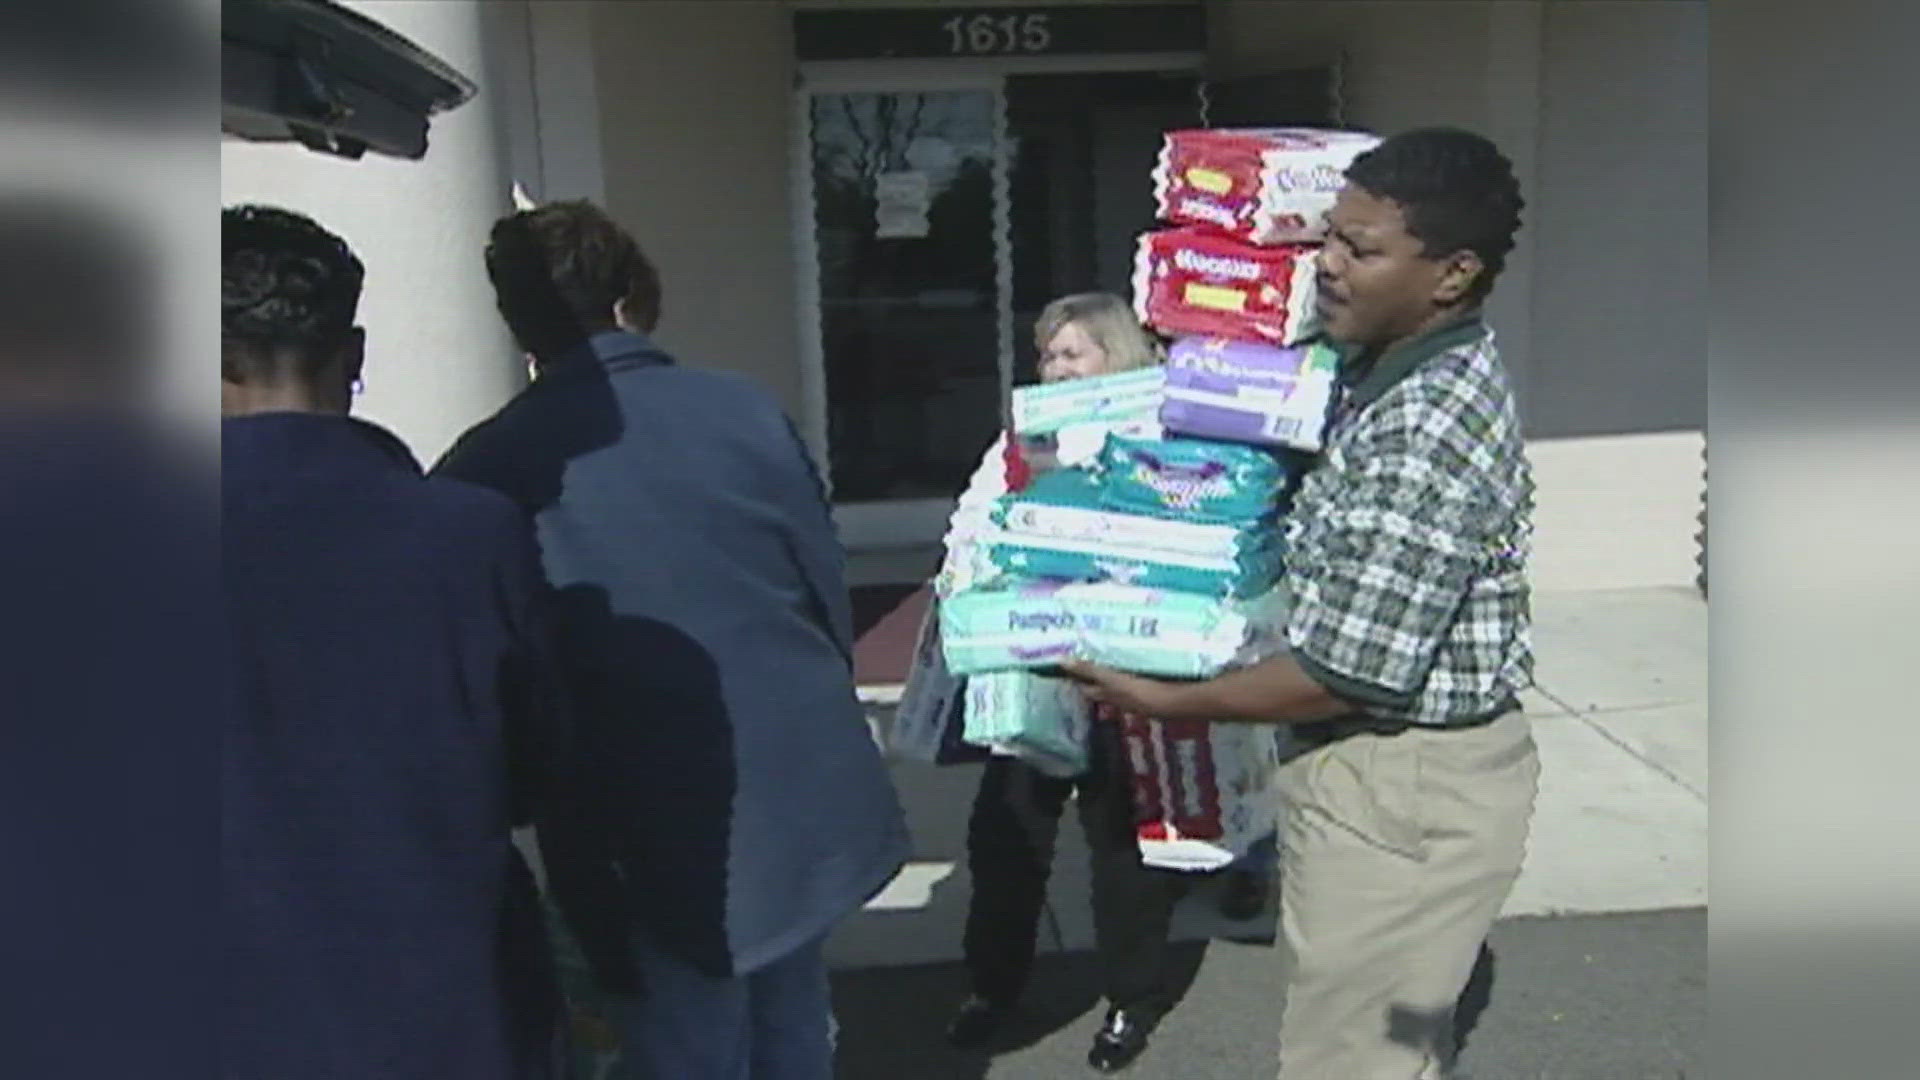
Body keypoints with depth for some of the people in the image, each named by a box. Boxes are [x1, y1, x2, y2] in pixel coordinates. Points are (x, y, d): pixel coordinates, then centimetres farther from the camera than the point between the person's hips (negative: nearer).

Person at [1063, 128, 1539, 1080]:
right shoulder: (1395, 366, 3)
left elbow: (1347, 673, -26)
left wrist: (1167, 701, -13)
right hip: (1397, 769, 10)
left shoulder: (1429, 438, -28)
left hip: (1402, 786, -10)